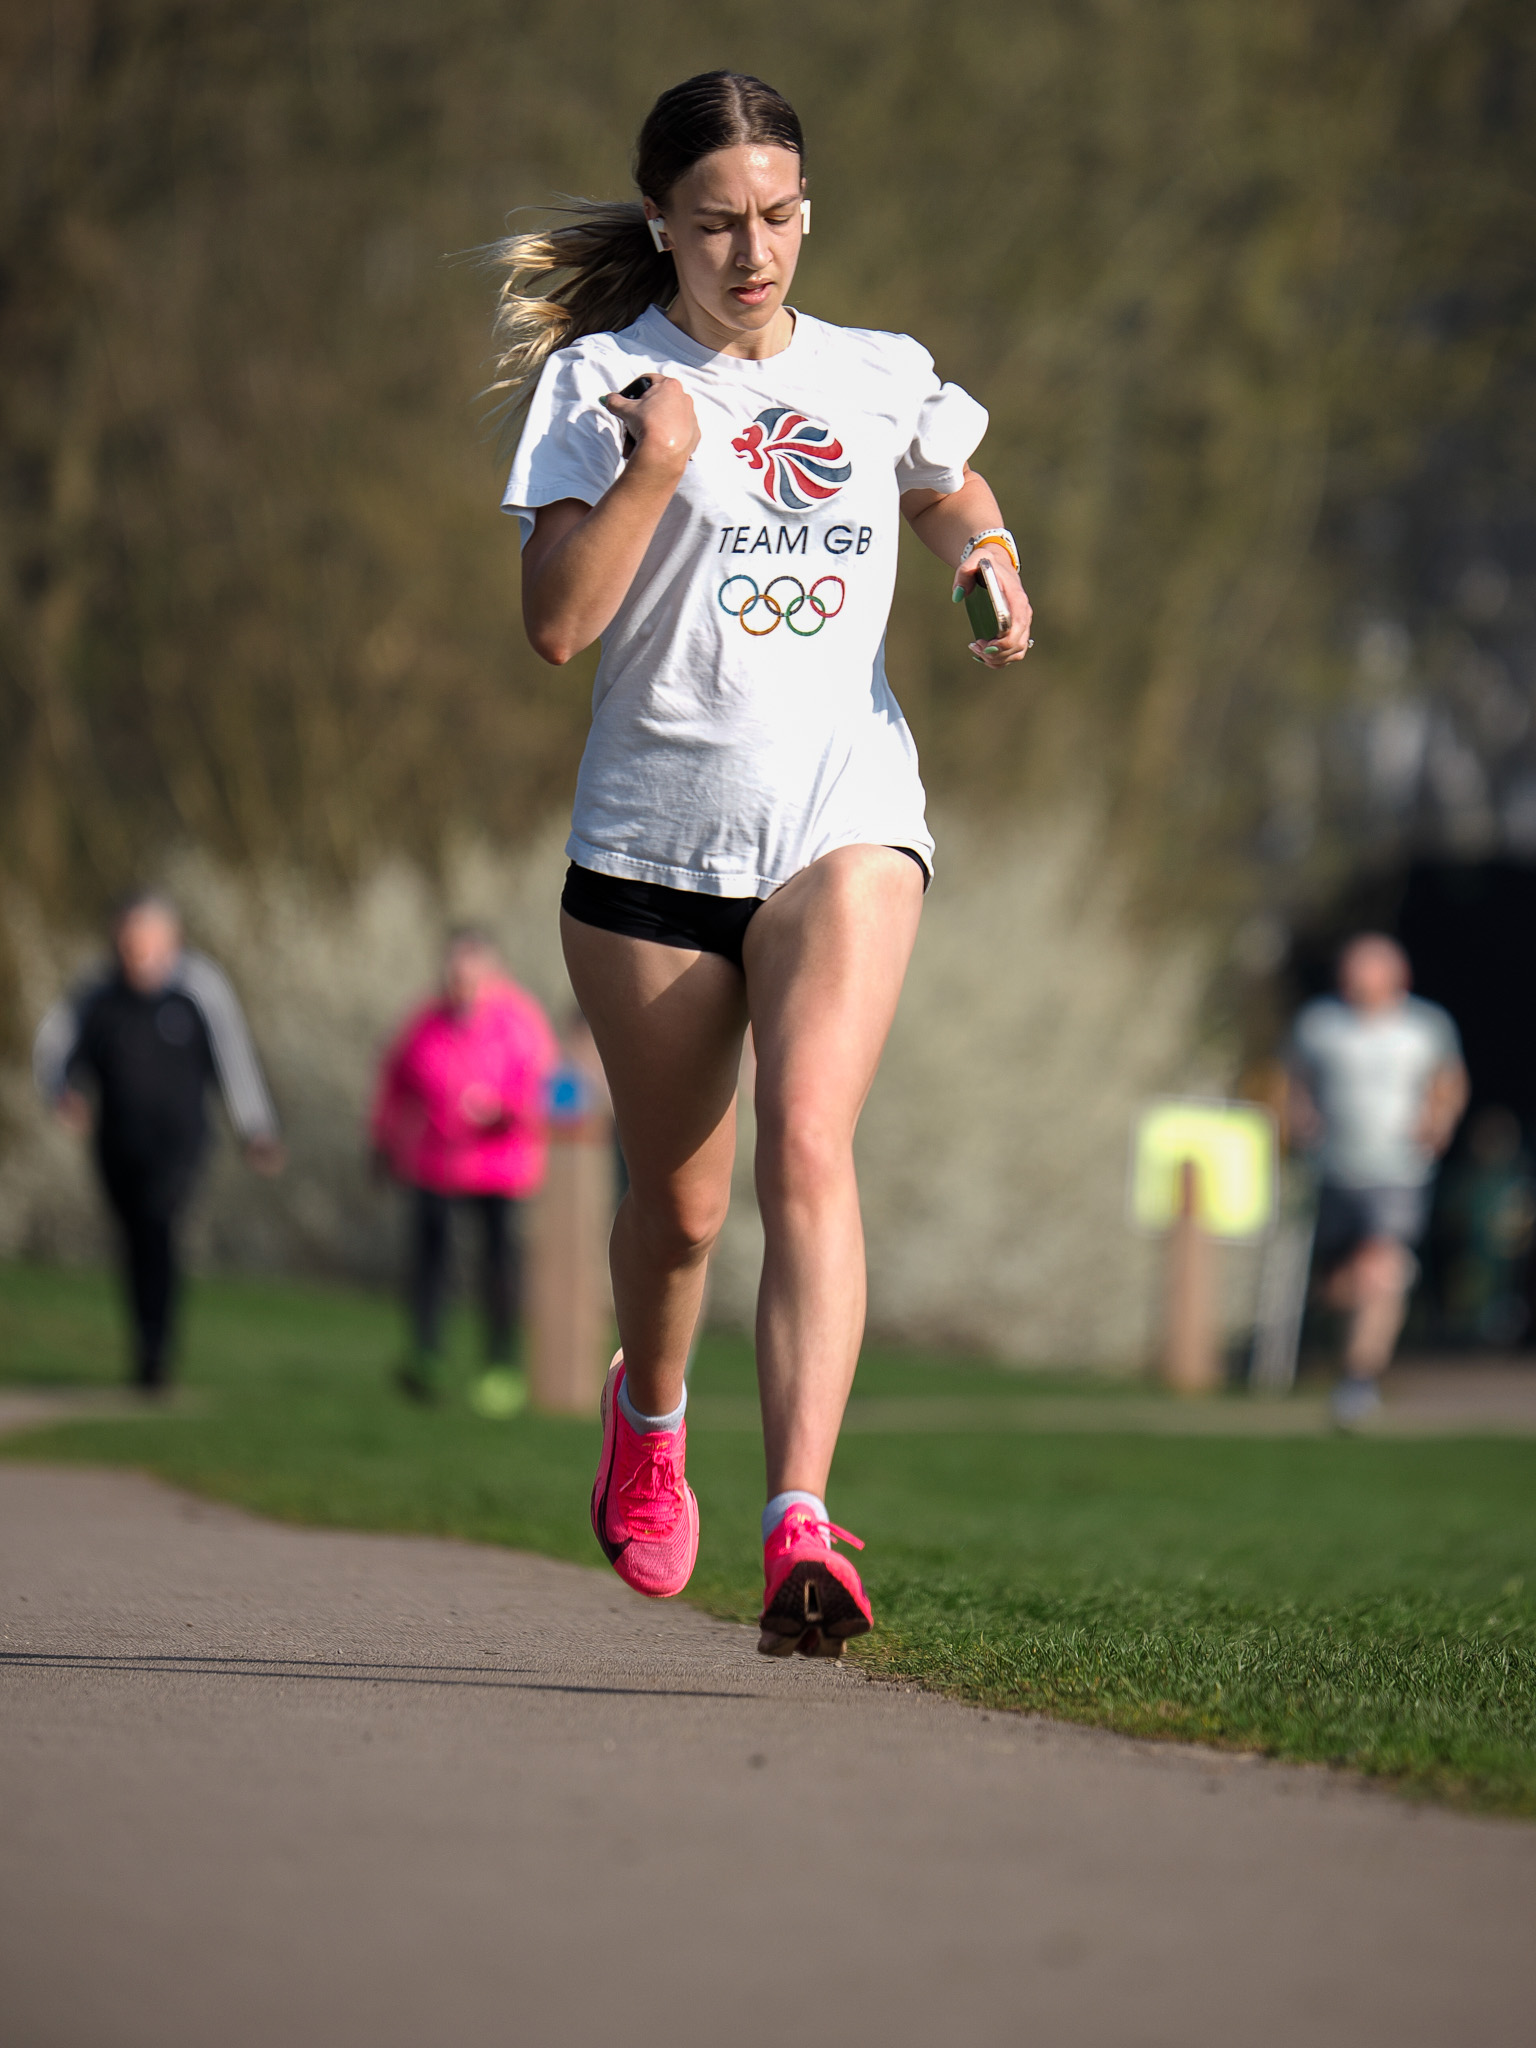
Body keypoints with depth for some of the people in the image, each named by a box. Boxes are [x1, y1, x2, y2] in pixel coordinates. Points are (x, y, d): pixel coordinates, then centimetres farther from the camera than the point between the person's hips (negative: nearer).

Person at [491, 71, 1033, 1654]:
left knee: (808, 1141, -22)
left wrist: (994, 570, 7)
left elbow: (960, 502, 29)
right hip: (650, 832, 0)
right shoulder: (600, 382, 0)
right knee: (678, 1197, 9)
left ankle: (800, 1526, -32)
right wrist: (657, 466, -19)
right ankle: (648, 1412, 44)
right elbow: (555, 622, -9)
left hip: (842, 822, 0)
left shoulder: (883, 379, 9)